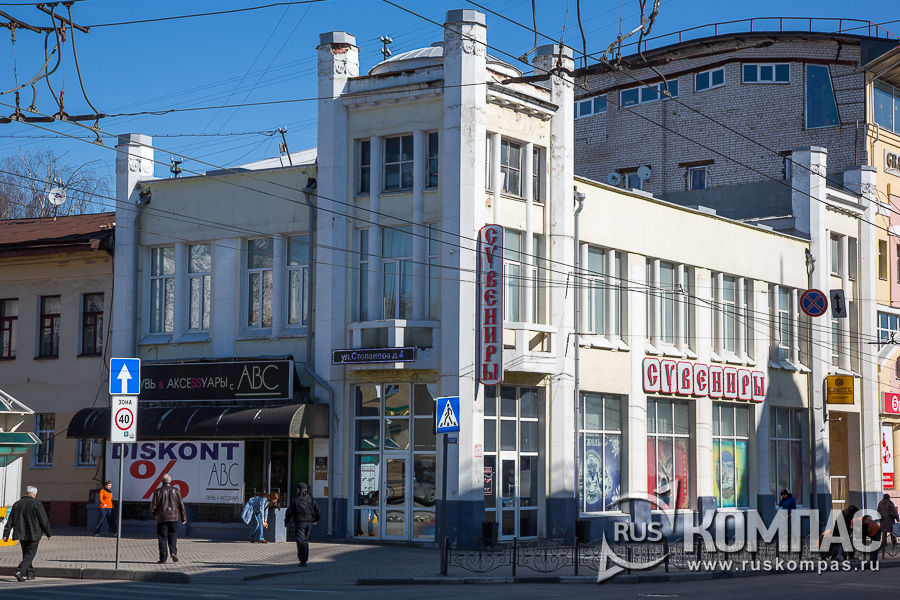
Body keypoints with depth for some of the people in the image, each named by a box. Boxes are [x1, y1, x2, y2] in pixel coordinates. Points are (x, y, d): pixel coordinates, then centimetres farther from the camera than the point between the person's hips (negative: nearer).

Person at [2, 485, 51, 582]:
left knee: (26, 553, 18)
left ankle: (30, 573, 21)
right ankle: (20, 571, -19)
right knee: (30, 554, -1)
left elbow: (10, 521, 6)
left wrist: (5, 534, 6)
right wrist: (48, 533, 3)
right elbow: (44, 520, -8)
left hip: (21, 534, 5)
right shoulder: (37, 504, -8)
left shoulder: (17, 504, 7)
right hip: (33, 534, -5)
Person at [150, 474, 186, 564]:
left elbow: (153, 505, -2)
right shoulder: (175, 490, 2)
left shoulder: (158, 491, -2)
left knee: (162, 538, 2)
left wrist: (154, 513, 19)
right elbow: (181, 505, 2)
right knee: (173, 536, 11)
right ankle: (173, 552, -10)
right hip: (173, 518, 1)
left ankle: (163, 558, 1)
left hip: (162, 518, -1)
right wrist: (183, 518, 9)